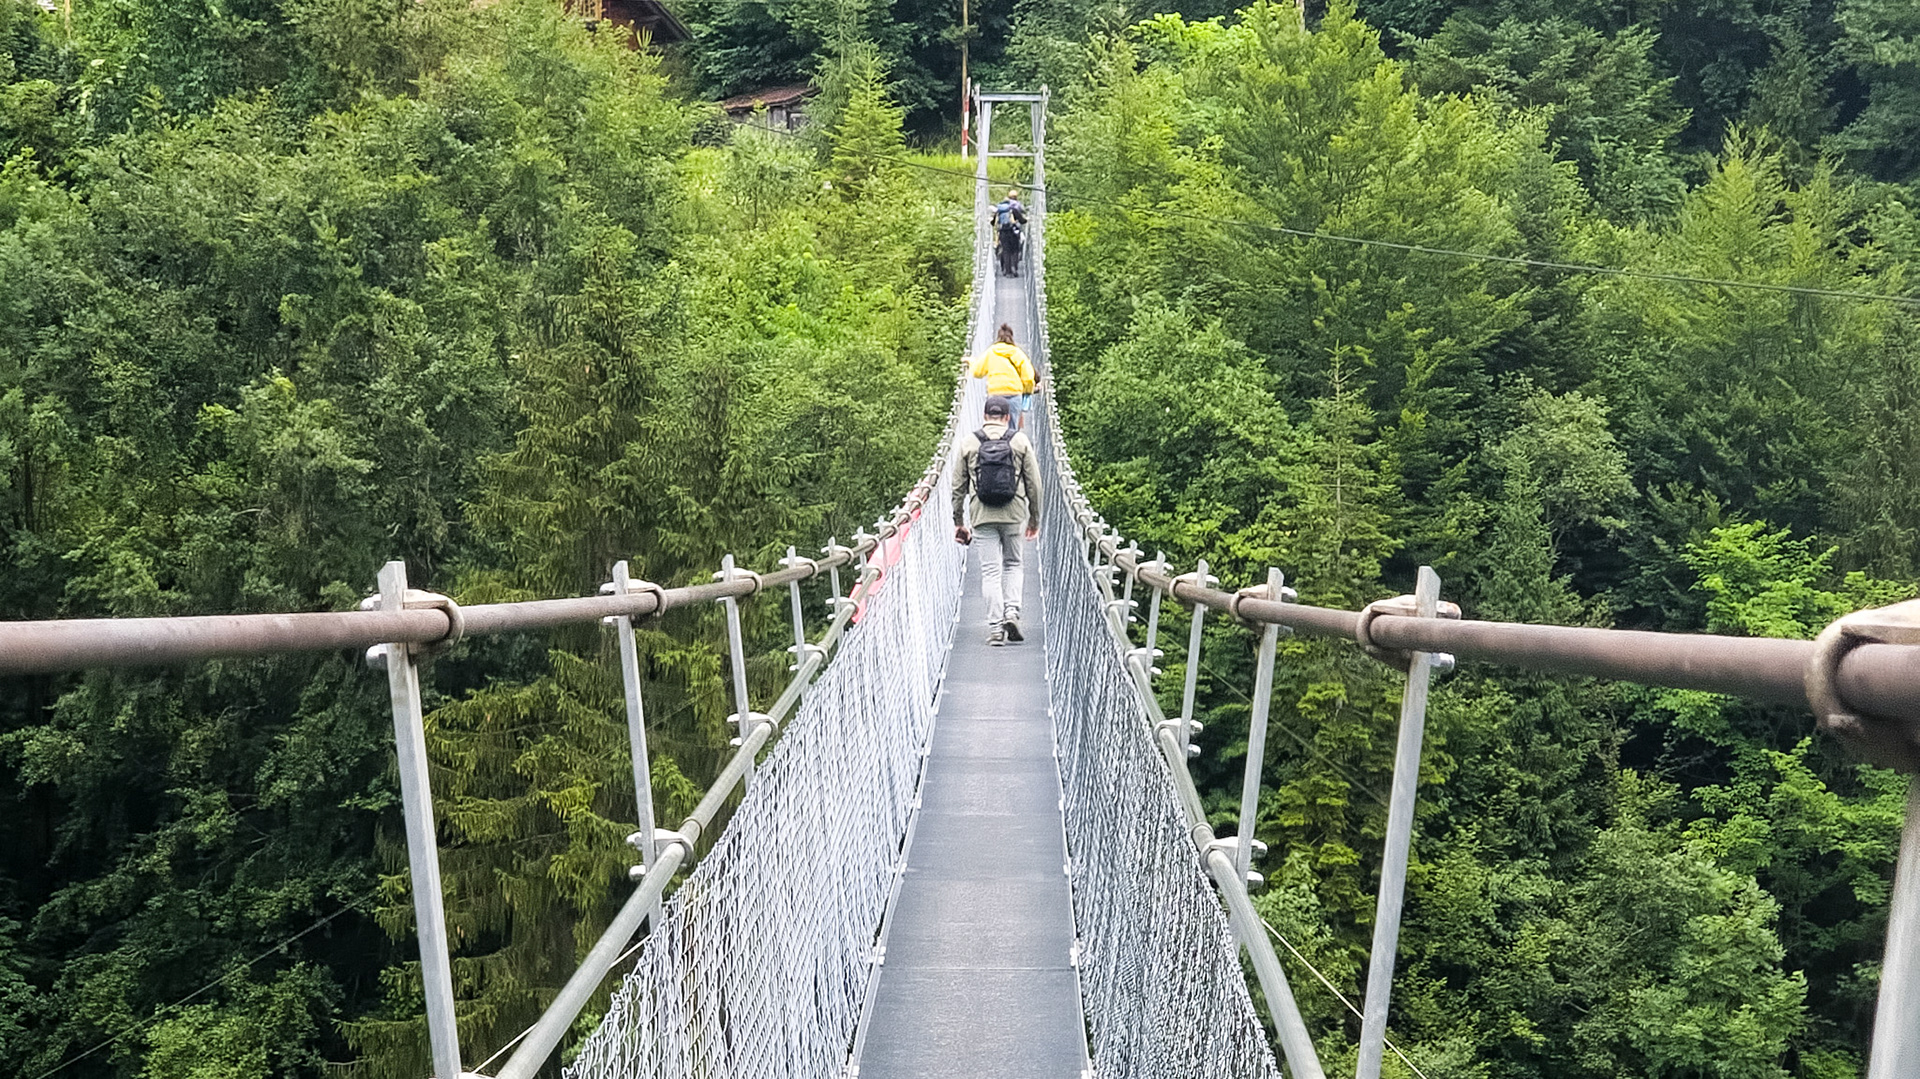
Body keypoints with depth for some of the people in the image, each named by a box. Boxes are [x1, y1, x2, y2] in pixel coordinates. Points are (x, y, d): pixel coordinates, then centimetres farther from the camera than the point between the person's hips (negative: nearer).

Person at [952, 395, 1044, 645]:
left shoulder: (968, 443, 6)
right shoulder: (1021, 441, 5)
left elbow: (958, 486, 6)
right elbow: (1034, 484, 4)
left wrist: (958, 522, 13)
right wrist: (1035, 519, 13)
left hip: (982, 516, 0)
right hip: (1013, 514, 0)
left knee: (990, 570, 3)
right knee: (1012, 564, 17)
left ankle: (995, 627, 0)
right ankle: (1012, 611, 0)